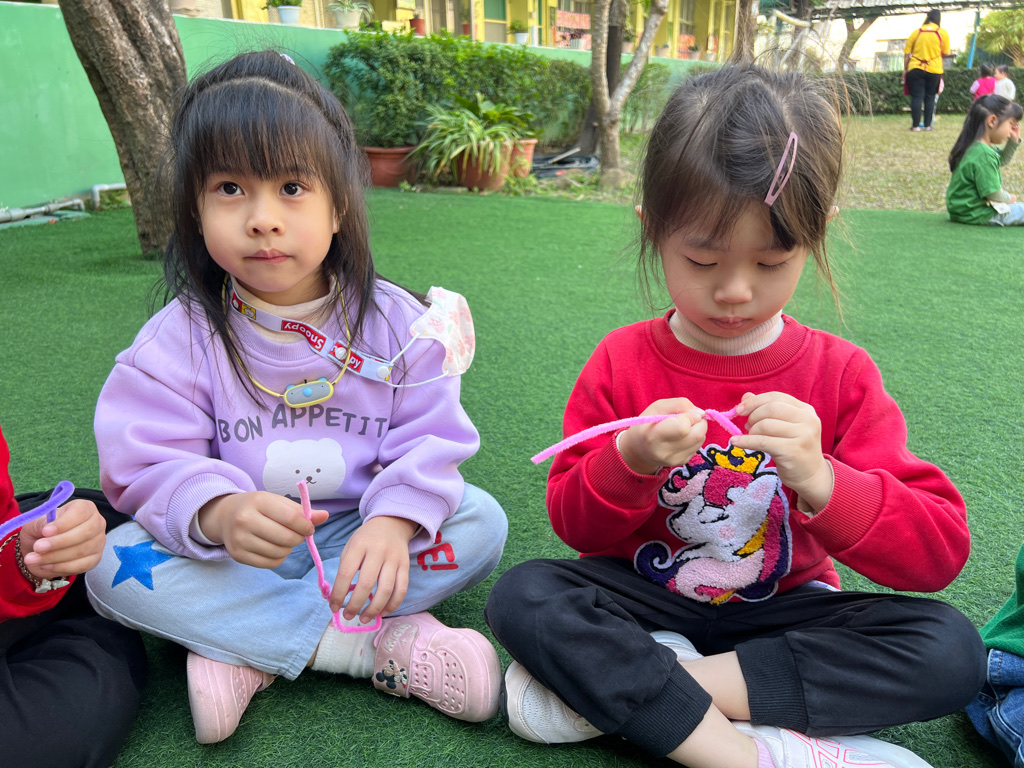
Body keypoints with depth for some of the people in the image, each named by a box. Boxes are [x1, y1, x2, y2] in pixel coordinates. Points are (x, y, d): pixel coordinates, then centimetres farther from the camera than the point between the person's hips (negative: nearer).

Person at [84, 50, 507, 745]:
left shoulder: (394, 322, -7)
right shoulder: (182, 336, -7)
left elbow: (429, 441, -11)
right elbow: (151, 462, -13)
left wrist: (392, 522, -32)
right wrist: (217, 512, -37)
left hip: (357, 535, 1)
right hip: (231, 550, 0)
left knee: (482, 523, -22)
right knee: (116, 565, -26)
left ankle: (242, 648, -24)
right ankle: (379, 643, -26)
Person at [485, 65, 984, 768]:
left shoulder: (840, 375, -8)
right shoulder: (622, 363, -7)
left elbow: (941, 552, -13)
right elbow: (576, 526, -4)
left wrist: (822, 482, -32)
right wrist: (630, 463, -26)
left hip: (784, 607, 1)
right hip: (644, 596, 0)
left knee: (952, 649, -25)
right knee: (522, 596, -25)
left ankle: (611, 688, -26)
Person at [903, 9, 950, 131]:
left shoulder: (916, 32, 6)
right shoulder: (943, 33, 3)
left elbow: (907, 53, 4)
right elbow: (946, 53, 5)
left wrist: (905, 69, 11)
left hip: (915, 69, 0)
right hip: (934, 70, 0)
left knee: (916, 97, 0)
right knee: (930, 97, 9)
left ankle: (915, 125, -4)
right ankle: (927, 125, 9)